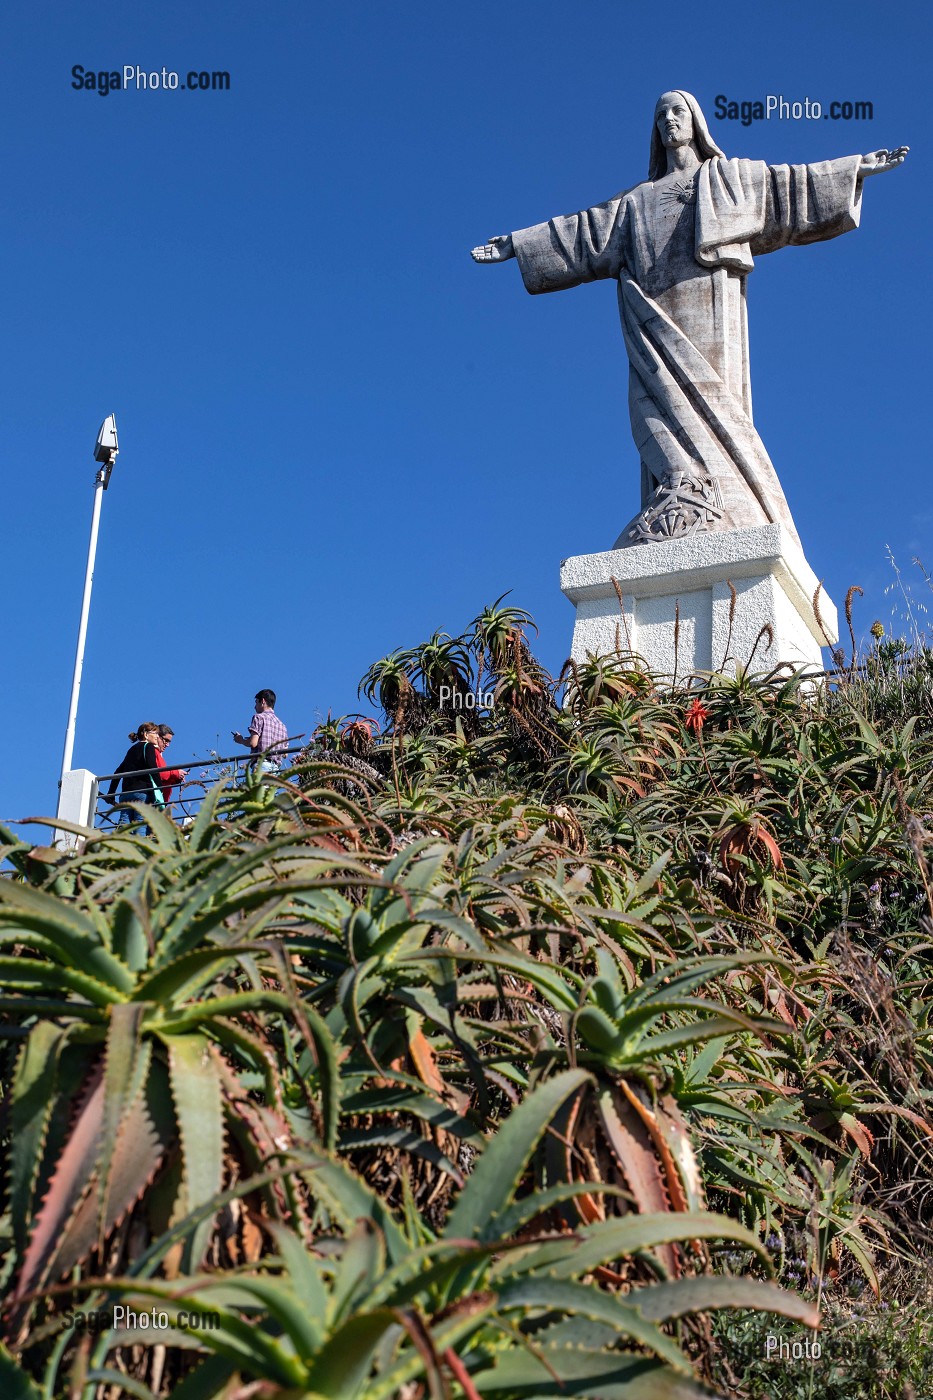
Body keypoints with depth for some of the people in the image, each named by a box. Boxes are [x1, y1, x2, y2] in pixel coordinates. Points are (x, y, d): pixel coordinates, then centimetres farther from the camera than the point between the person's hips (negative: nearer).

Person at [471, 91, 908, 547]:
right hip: (661, 311, 2)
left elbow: (786, 187, 19)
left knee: (710, 389, -19)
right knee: (667, 391, -20)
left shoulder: (730, 177, 24)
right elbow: (584, 230, 26)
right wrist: (517, 243, 22)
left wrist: (857, 168, 12)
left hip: (709, 300, -2)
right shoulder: (638, 201, 29)